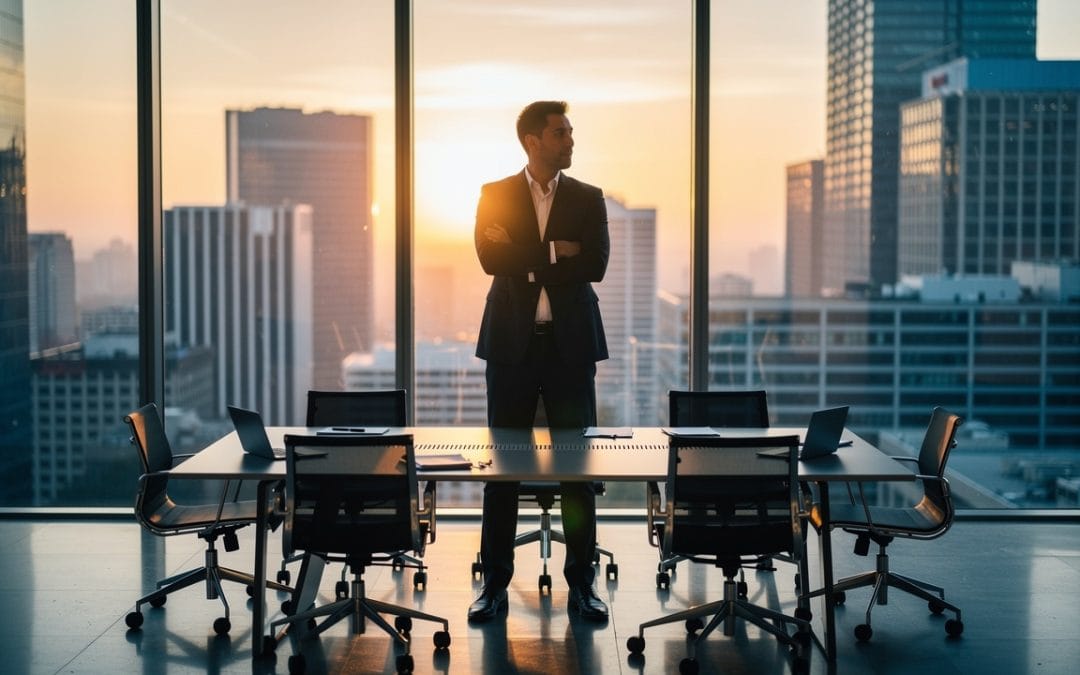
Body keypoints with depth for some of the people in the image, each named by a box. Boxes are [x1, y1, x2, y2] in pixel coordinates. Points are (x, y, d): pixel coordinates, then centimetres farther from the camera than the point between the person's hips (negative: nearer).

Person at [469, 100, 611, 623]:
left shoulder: (588, 199, 6)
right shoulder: (495, 196, 5)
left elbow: (595, 266, -7)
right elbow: (491, 260, -10)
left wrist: (524, 256, -9)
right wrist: (555, 252, -10)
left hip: (571, 344, 1)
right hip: (512, 342, -1)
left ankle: (581, 584, 12)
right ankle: (495, 584, 11)